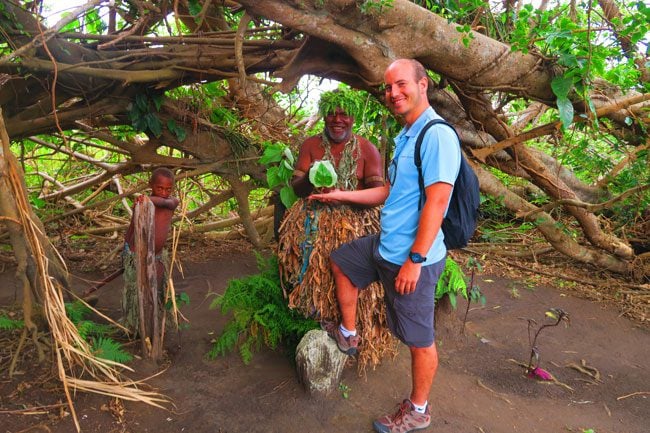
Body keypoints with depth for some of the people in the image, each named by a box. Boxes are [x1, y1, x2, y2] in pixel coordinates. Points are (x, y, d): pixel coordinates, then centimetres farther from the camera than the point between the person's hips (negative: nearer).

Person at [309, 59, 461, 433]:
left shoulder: (437, 136, -18)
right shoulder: (405, 137, 13)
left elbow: (436, 202, -24)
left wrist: (415, 259, -24)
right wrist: (342, 196, 24)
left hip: (412, 257, -10)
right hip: (385, 246, 10)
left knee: (419, 339, 5)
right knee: (340, 263, 25)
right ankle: (349, 334, 41)